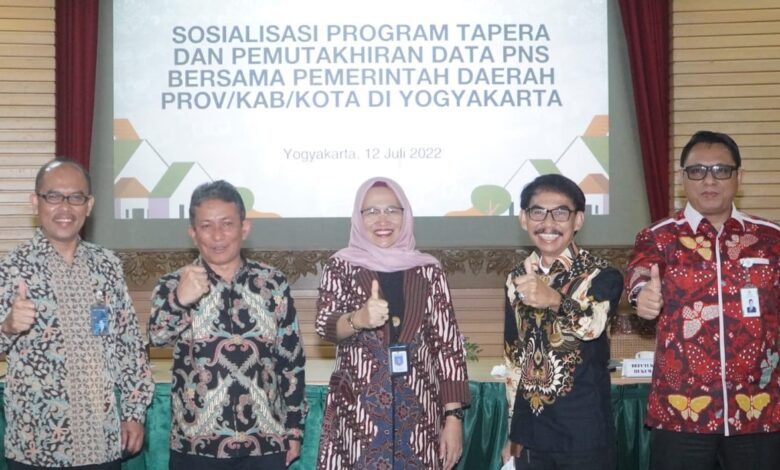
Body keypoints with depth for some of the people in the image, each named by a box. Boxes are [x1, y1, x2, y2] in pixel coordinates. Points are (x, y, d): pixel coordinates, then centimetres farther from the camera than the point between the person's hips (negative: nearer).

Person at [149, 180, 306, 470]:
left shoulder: (273, 283, 1)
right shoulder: (174, 286, -2)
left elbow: (292, 360, 6)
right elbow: (158, 336, -22)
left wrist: (294, 429, 5)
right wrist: (180, 300, -41)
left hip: (266, 445, 1)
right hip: (196, 446, -1)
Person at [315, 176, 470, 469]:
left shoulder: (428, 270, 4)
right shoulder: (341, 266, 1)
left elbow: (447, 344, 2)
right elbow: (325, 326, -13)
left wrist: (453, 416, -4)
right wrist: (358, 319, -35)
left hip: (417, 413, 1)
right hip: (357, 412, -1)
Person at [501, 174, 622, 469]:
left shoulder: (601, 275, -9)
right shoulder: (516, 280, 5)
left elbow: (594, 323, -30)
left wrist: (555, 300, -50)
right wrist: (512, 433, 13)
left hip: (584, 434, -4)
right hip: (530, 433, 4)